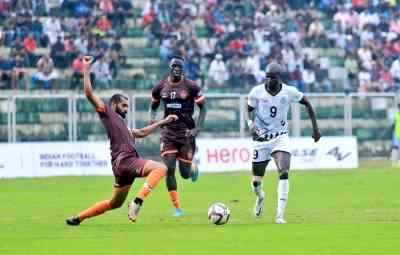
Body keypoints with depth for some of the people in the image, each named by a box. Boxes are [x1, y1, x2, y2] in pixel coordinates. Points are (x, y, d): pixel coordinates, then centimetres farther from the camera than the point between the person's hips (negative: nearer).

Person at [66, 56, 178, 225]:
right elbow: (89, 94, -2)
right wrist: (86, 70, -2)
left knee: (115, 203, 16)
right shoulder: (107, 112, 7)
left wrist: (163, 122, 44)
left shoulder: (122, 124, 30)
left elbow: (142, 132, 43)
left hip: (127, 163, 9)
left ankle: (78, 218, 21)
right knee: (160, 168, -24)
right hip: (124, 160, -9)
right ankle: (138, 201, -37)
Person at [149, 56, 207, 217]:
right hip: (168, 132, 2)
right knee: (169, 169, -10)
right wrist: (153, 118, -5)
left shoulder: (191, 87, -7)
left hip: (186, 131, -2)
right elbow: (153, 107, 17)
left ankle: (193, 167, 39)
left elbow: (203, 107, -1)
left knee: (185, 174, -1)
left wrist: (197, 128, -13)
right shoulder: (160, 87, 3)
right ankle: (177, 208, -1)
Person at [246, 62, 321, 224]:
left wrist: (315, 128, 5)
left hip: (280, 138, 0)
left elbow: (307, 104, 6)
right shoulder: (257, 92, -10)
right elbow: (249, 110, 5)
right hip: (261, 139, 1)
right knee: (256, 181, 5)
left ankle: (280, 214, -19)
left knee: (284, 173, -22)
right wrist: (251, 123, -17)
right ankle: (260, 196, 44)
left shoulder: (289, 92, -10)